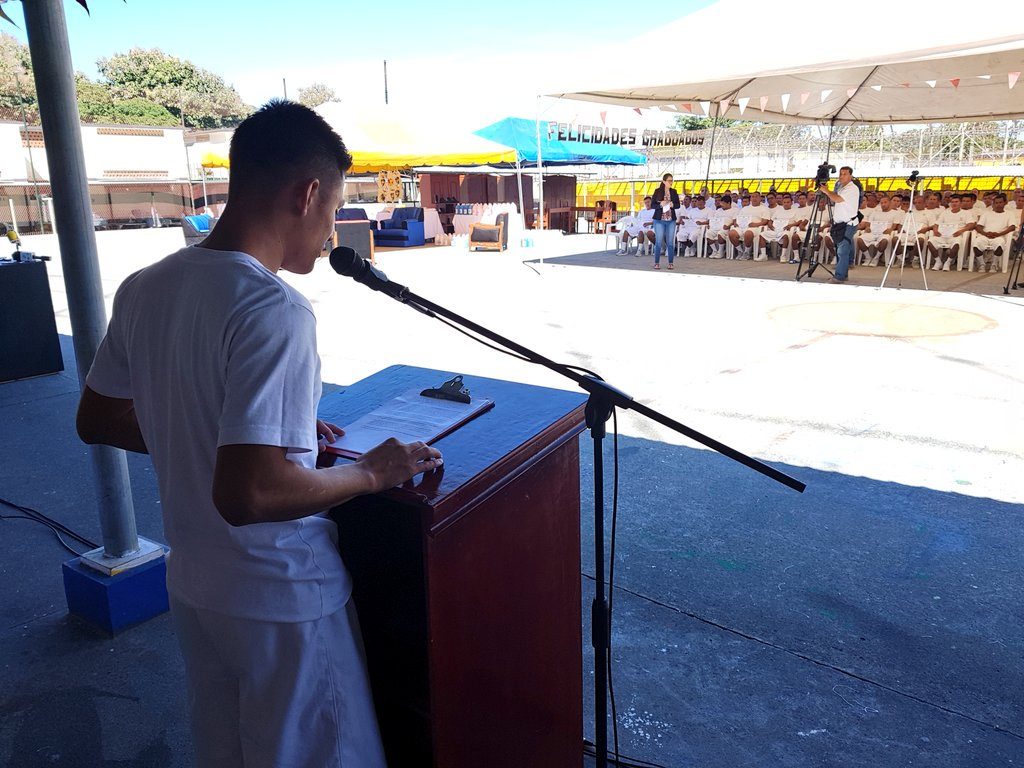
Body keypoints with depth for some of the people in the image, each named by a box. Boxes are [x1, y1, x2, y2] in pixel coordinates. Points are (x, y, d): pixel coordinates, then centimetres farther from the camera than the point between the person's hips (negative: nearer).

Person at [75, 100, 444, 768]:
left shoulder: (144, 289, -3)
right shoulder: (275, 311, -27)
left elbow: (97, 421, 10)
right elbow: (247, 493, -34)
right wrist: (371, 472, -17)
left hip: (193, 584, 7)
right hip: (282, 598, -7)